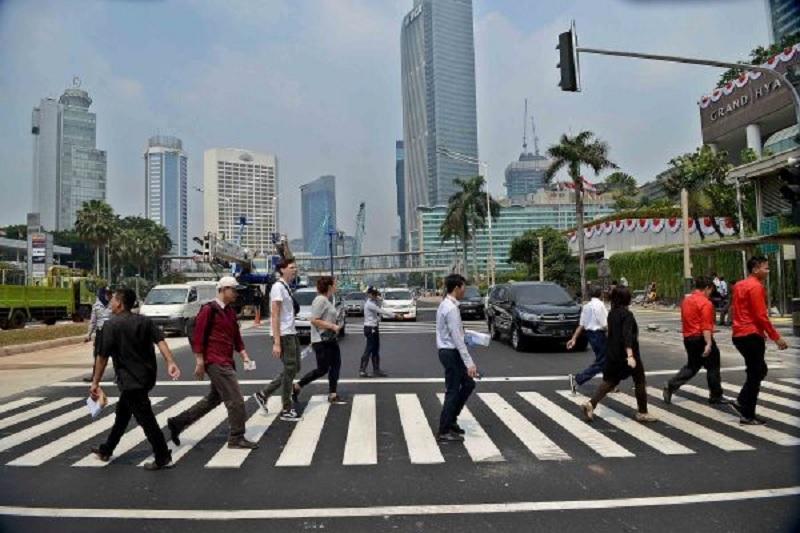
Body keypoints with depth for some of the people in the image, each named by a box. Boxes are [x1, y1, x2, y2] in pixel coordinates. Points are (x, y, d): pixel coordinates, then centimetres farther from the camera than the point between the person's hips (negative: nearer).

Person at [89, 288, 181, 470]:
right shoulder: (145, 321, 6)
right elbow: (160, 340, -8)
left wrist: (95, 382, -4)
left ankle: (163, 458, 2)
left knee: (146, 419, -2)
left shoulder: (111, 325, -11)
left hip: (130, 380, -8)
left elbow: (102, 357, -11)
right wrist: (170, 363, -16)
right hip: (147, 376, 8)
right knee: (122, 413, 23)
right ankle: (106, 450, 38)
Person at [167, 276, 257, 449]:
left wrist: (244, 355, 8)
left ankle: (178, 422, 30)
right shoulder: (209, 310, -11)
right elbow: (197, 336, -13)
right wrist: (200, 362, -15)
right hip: (215, 362, -9)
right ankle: (237, 438, 6)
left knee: (214, 398, 19)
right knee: (235, 399, -6)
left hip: (226, 362, 10)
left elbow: (236, 336, 20)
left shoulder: (230, 311, 15)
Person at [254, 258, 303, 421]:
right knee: (290, 371, -1)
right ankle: (286, 410, 12)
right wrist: (276, 343, -22)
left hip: (291, 334, 9)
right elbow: (274, 316, -19)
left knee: (294, 368, 15)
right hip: (284, 336, -9)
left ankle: (263, 394, 24)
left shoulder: (287, 287, 13)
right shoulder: (278, 287, -14)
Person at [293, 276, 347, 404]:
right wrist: (332, 326, -22)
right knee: (322, 369, -4)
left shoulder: (327, 300, 13)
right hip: (321, 341, -10)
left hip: (330, 339, 10)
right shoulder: (320, 300, -17)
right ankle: (297, 387, 9)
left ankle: (332, 395, 15)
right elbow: (314, 320, -23)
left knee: (336, 365, 8)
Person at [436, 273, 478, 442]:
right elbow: (457, 339, -24)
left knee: (468, 384, 17)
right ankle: (444, 431, 13)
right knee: (453, 391, 1)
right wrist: (469, 362, -24)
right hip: (451, 353, -10)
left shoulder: (445, 305, 10)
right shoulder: (451, 308, -21)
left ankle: (451, 419, 25)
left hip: (449, 352, 10)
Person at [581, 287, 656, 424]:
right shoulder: (627, 314, -16)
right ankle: (642, 413, 19)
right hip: (626, 353, -7)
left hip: (612, 353, 7)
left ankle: (591, 404, -8)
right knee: (640, 381, 11)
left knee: (609, 380, 9)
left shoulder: (612, 313, 9)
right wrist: (630, 355, -35)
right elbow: (627, 335, -27)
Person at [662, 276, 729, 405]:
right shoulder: (705, 303, -15)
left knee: (692, 366, 15)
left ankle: (670, 386, 3)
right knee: (713, 367, 8)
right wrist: (708, 343, -25)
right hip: (701, 339, -8)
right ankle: (716, 396, 17)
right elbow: (706, 326, -22)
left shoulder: (686, 300, 12)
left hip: (688, 338, 8)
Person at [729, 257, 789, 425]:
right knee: (755, 375, 0)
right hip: (751, 335, -9)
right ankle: (748, 416, 7)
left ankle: (741, 403, 17)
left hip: (740, 334, 9)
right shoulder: (756, 286, -14)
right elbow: (761, 316, -19)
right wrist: (776, 337, -12)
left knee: (759, 370, 19)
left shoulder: (740, 285, 15)